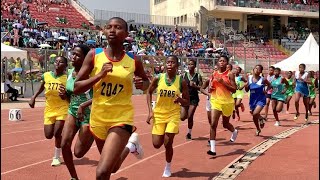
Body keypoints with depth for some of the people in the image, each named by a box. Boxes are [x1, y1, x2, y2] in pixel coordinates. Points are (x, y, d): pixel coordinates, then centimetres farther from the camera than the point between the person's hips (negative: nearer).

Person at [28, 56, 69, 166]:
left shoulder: (67, 78, -9)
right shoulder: (46, 75, 0)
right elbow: (41, 88, 19)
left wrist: (65, 96, -24)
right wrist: (33, 97, 12)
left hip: (62, 108, -3)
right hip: (49, 109, 3)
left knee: (57, 133, -7)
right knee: (48, 135, 2)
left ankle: (57, 157, 14)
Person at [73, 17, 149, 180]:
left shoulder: (133, 61, -5)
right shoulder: (94, 55, -6)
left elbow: (146, 81, 14)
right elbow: (76, 88, -7)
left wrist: (141, 84, -9)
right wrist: (100, 75, -21)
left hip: (122, 119, -2)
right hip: (98, 118, 3)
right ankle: (130, 145, 52)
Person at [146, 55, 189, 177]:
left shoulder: (181, 81, -9)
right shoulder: (158, 78, -8)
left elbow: (187, 102, -1)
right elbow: (149, 92, 8)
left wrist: (180, 100, -25)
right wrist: (150, 111, -1)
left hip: (173, 115, -1)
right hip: (158, 114, 2)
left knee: (168, 143, -7)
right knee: (157, 144, 1)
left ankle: (168, 168, 19)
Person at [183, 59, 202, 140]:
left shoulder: (198, 76, -2)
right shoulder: (184, 75, 3)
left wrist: (194, 86, -19)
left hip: (194, 98, -2)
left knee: (190, 116, -7)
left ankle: (189, 133, 12)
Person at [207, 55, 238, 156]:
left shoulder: (230, 74, -6)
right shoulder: (214, 74, 6)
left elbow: (234, 90, -11)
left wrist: (223, 82, -20)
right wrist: (210, 88, -6)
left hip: (227, 102, -2)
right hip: (216, 101, 2)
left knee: (225, 124, 16)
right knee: (213, 124, -11)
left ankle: (234, 132, 53)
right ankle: (212, 149, -10)